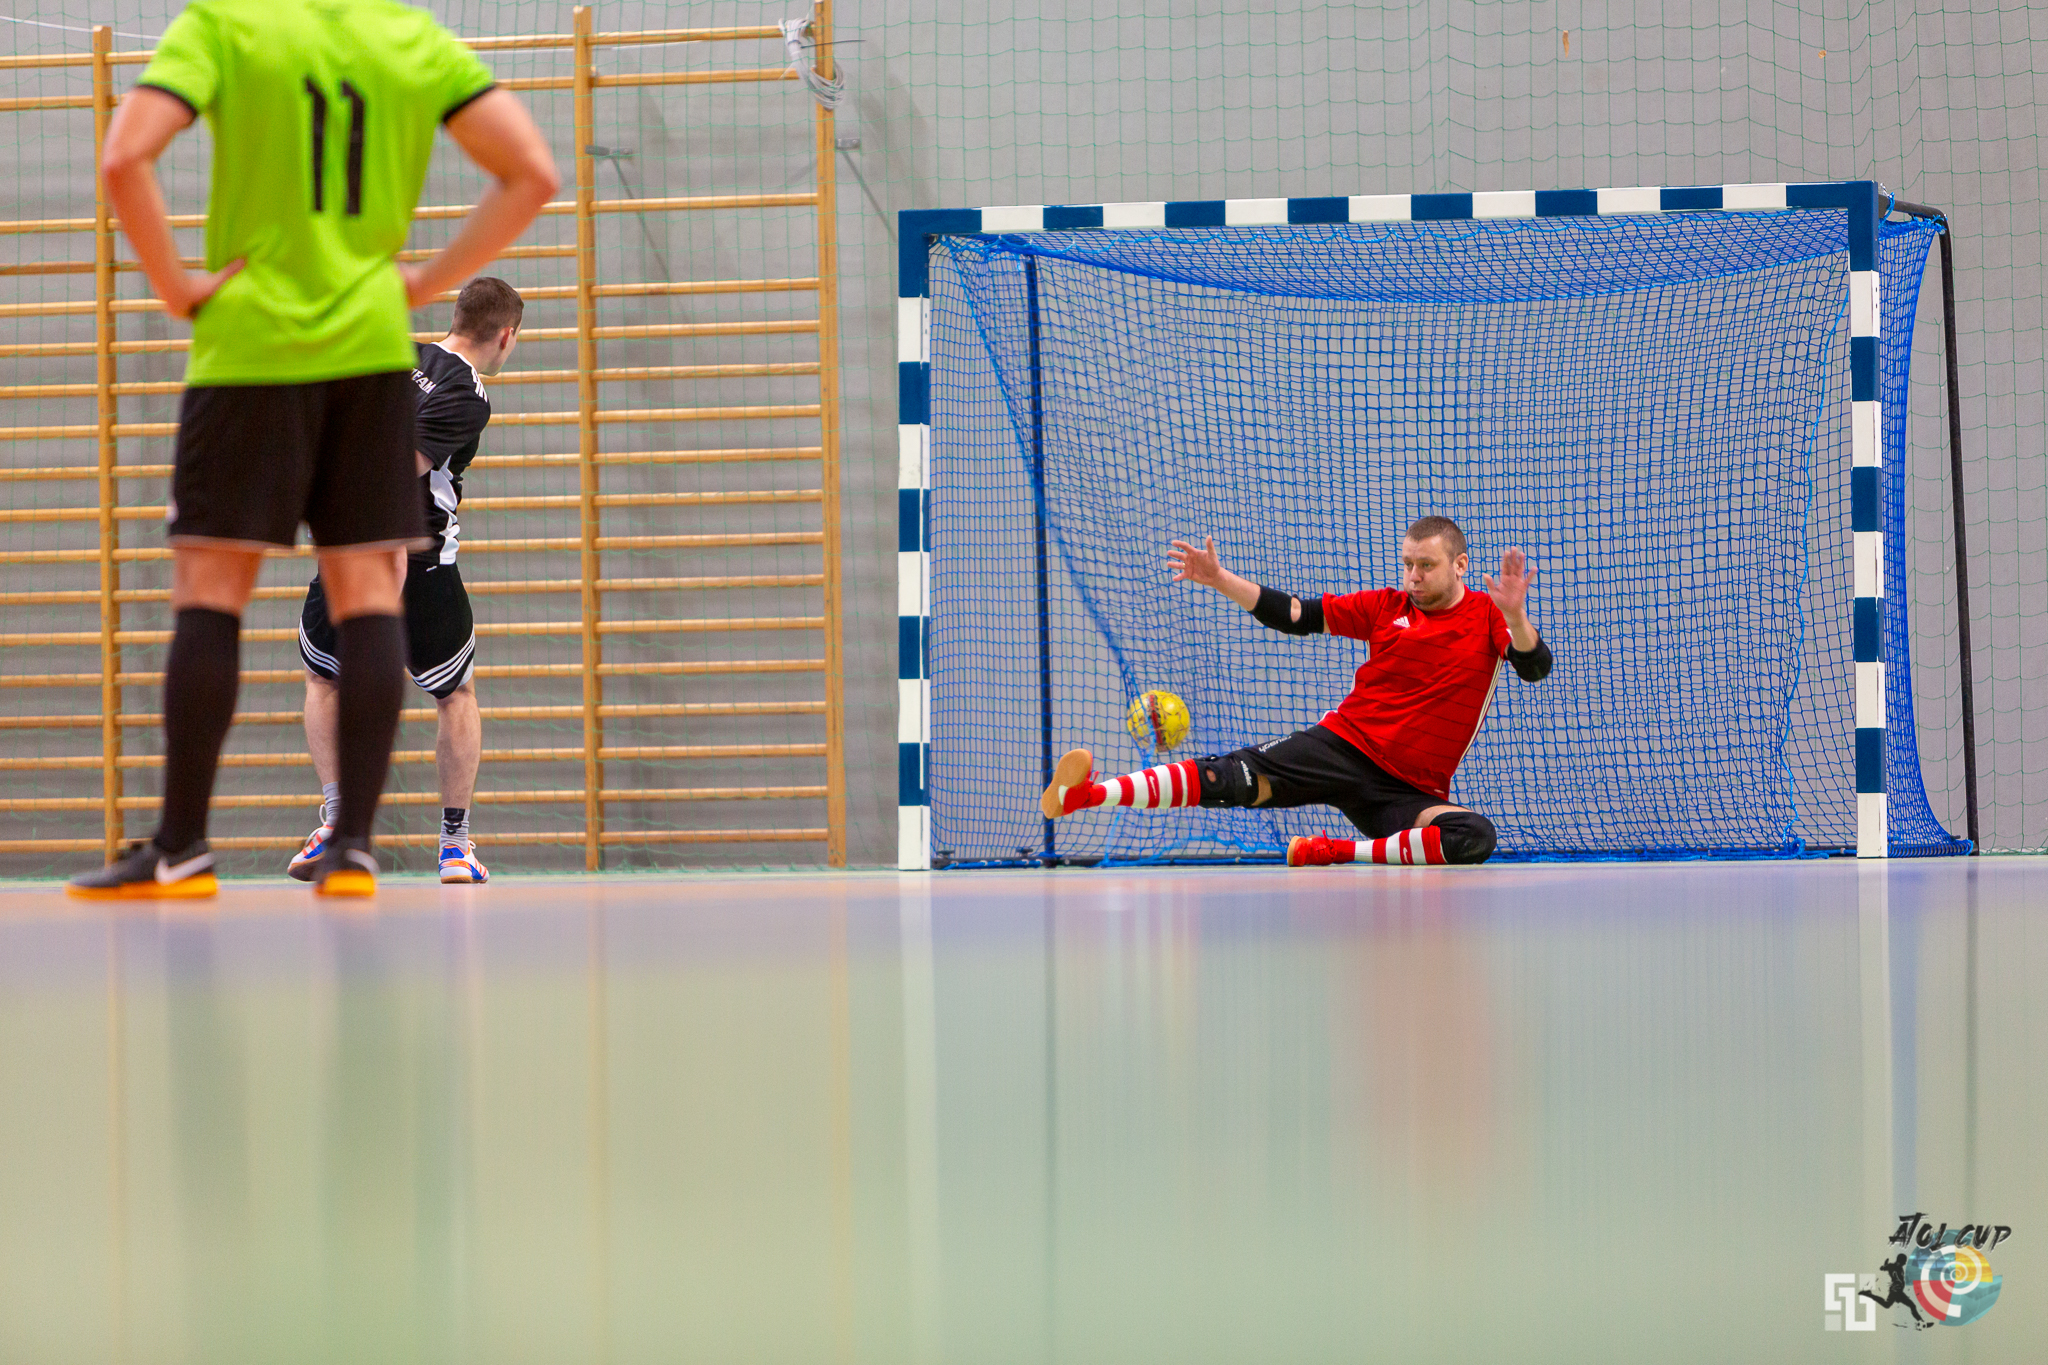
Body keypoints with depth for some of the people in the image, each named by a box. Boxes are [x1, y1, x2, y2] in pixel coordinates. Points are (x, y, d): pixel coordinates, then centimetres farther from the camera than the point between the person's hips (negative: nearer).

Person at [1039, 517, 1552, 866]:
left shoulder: (1489, 617, 4)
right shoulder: (1388, 606, 10)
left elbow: (1536, 669, -12)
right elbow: (1295, 615, 10)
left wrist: (1515, 617, -33)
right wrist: (1220, 579, 0)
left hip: (1409, 788, -1)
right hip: (1342, 746, 1)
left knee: (1475, 838, -31)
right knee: (1240, 778, -24)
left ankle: (1334, 854, -26)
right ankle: (1086, 793, -37)